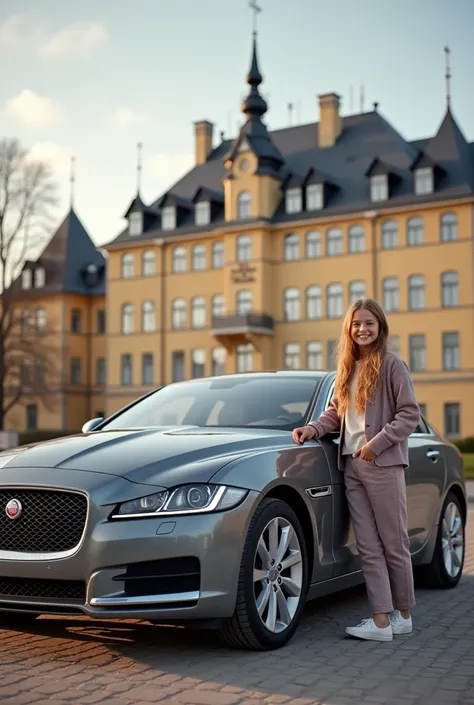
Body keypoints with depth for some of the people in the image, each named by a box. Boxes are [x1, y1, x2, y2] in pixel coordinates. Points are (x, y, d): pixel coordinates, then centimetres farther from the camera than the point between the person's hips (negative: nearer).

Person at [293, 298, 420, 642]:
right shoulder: (347, 369, 16)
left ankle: (403, 614, 16)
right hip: (352, 465, 6)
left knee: (394, 543, 3)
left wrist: (378, 443, -16)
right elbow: (336, 412, 19)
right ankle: (382, 620, 4)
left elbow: (410, 413, -8)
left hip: (384, 464, -6)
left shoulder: (392, 365, -4)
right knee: (369, 547, 3)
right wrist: (314, 428, 1)